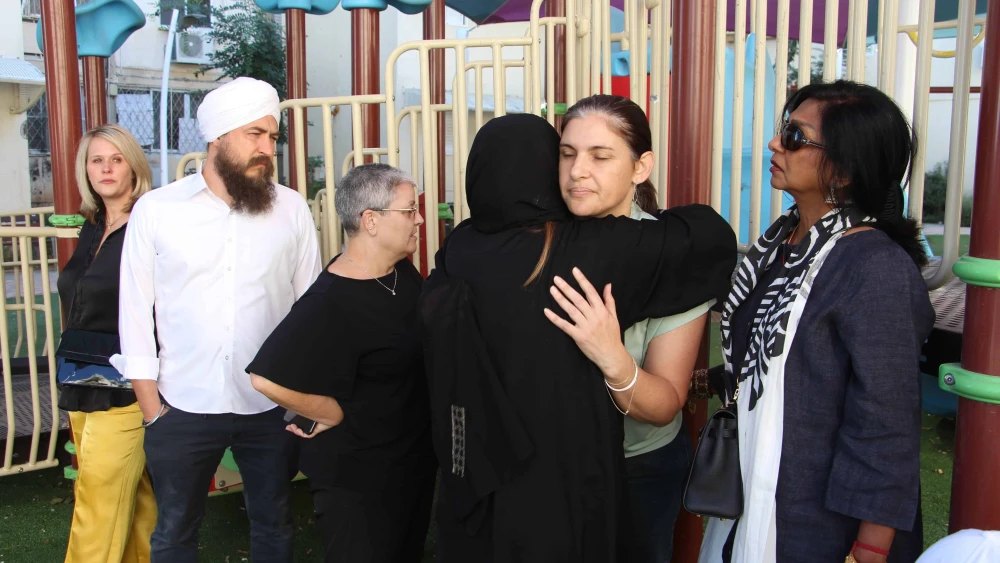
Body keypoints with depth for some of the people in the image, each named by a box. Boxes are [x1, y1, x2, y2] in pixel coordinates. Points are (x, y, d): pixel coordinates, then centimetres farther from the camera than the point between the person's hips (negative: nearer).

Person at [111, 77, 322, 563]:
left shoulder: (291, 209, -1)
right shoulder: (156, 210, -2)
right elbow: (136, 312, 1)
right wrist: (152, 408, -1)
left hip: (270, 408, 1)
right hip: (182, 408, 0)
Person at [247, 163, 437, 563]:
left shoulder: (403, 271, -2)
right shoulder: (329, 304, -28)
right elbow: (267, 378, -34)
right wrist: (334, 414, -20)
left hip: (415, 462, 8)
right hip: (358, 482, -8)